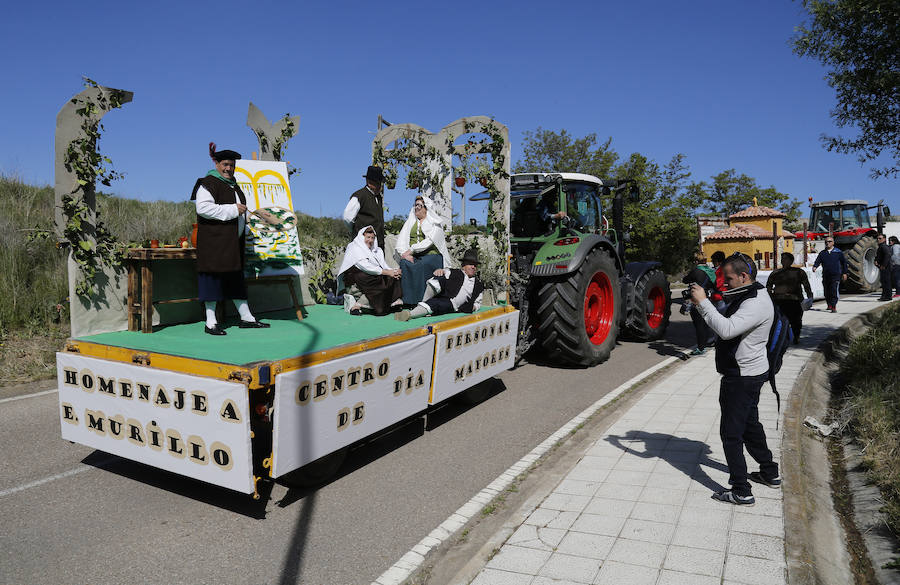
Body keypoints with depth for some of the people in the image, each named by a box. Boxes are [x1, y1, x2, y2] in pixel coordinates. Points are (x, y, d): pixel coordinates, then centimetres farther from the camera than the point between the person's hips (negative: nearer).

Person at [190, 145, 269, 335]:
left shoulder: (233, 185, 19)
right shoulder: (208, 183, -8)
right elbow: (203, 208, -21)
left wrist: (242, 212, 17)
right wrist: (232, 210, -21)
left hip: (233, 241, 9)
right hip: (214, 240, -8)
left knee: (236, 278, 11)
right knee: (213, 278, -6)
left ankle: (246, 318, 16)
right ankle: (211, 323, -1)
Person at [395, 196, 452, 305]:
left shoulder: (434, 223, 8)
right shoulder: (410, 222, 23)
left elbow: (429, 241, -9)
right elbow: (401, 240, 10)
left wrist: (411, 249, -15)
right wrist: (405, 253, -10)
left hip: (430, 255, -3)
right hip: (412, 256, 3)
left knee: (420, 267, -36)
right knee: (404, 264, -31)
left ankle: (419, 300, -33)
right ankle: (407, 301, -33)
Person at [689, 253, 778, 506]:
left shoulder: (757, 304, -23)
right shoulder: (747, 297, 10)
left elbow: (726, 330, -37)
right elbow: (727, 323, 15)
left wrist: (703, 302, -31)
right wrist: (701, 304, -1)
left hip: (742, 377, -11)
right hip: (749, 373, 11)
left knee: (731, 432, -4)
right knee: (750, 423, 24)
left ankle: (741, 492, 4)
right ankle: (770, 473, 40)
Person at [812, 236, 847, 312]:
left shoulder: (838, 252, 4)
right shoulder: (822, 253, 10)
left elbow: (844, 262, 10)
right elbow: (818, 261, -1)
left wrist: (844, 273, 8)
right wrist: (814, 266, -23)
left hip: (836, 275, -3)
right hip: (825, 275, 3)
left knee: (834, 291, -14)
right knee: (827, 292, 11)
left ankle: (834, 307, -15)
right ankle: (829, 305, 29)